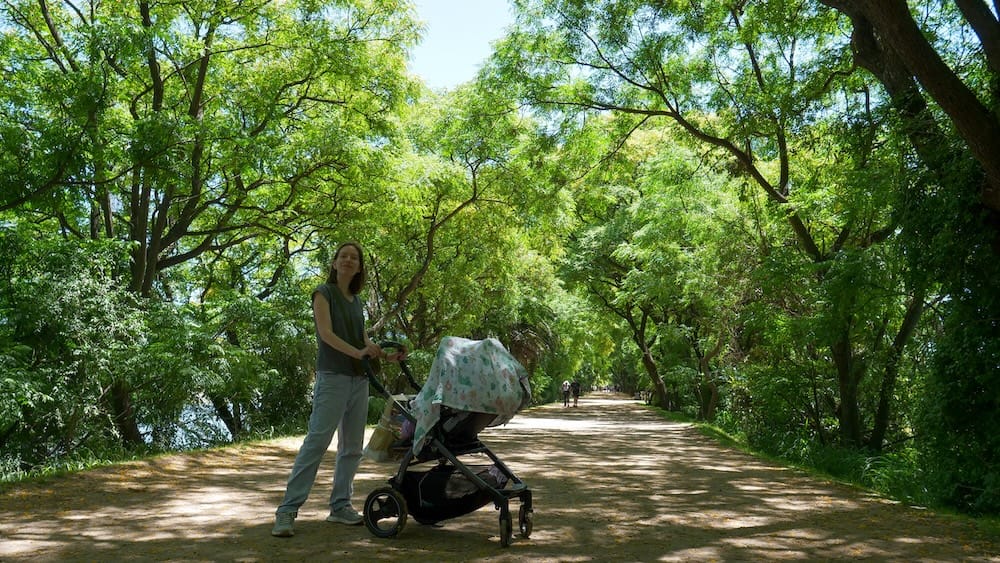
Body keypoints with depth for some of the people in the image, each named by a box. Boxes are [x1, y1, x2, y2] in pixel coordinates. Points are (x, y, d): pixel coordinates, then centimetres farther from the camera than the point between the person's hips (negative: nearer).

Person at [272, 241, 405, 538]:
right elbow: (326, 333, -13)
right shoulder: (324, 293, -1)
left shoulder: (355, 300, 17)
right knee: (316, 442, -12)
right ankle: (287, 510, -9)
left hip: (359, 379, 7)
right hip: (333, 377, -7)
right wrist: (358, 352, -25)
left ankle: (340, 506, 18)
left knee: (352, 446, 8)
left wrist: (387, 356, 1)